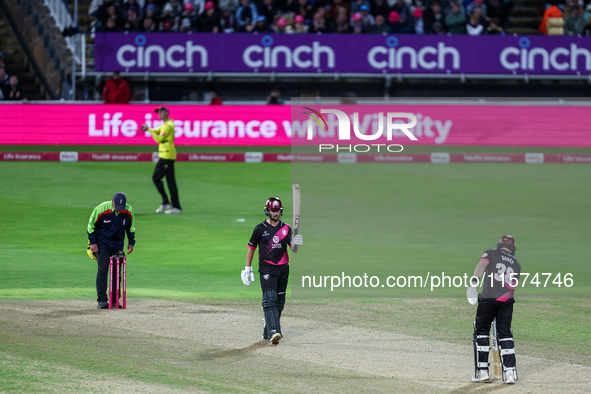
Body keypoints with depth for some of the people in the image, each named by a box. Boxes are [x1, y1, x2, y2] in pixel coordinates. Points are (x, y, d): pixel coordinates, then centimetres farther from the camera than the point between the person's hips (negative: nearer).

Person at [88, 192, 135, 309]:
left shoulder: (129, 210, -9)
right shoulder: (101, 209, -19)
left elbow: (131, 226, 10)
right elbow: (91, 224, -7)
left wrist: (131, 242, 7)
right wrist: (92, 242, -10)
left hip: (118, 245, 3)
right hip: (102, 244, -3)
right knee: (102, 270, -13)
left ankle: (115, 300, 8)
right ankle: (102, 300, -13)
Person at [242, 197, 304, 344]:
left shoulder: (286, 228, 8)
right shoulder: (260, 229, 1)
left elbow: (292, 247, -2)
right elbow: (251, 248, 8)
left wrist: (295, 243, -26)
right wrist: (247, 269, 5)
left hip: (283, 269, 5)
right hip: (267, 268, -4)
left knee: (279, 302, 9)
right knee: (270, 299, -18)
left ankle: (268, 331, 22)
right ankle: (273, 332, -30)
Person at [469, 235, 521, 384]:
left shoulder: (491, 253, 10)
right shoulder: (516, 264, 21)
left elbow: (482, 265, -10)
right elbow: (513, 287, 17)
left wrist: (473, 282, -22)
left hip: (488, 298, -3)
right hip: (507, 300, 3)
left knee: (481, 332, 8)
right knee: (505, 334, 8)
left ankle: (482, 371, 5)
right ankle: (510, 372, 0)